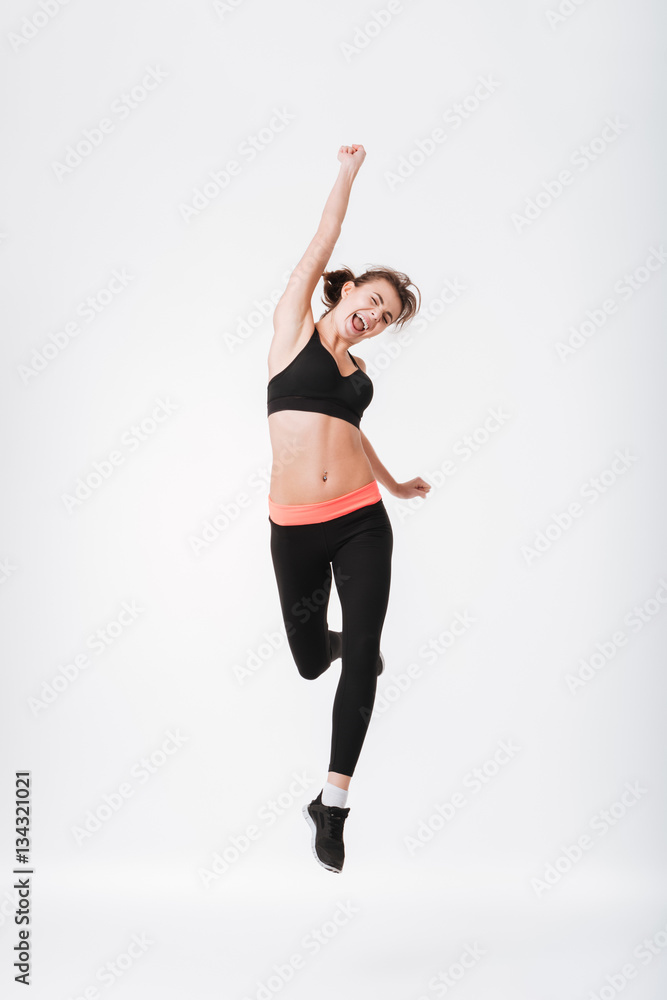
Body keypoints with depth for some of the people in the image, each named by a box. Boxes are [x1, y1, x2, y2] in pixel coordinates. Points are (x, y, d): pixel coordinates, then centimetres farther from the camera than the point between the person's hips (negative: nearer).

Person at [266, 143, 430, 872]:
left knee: (362, 655, -9)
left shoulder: (357, 369, 15)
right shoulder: (294, 327, 3)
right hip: (295, 530, -3)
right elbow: (320, 248, -2)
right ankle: (338, 642, 51)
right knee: (309, 662, 11)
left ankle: (332, 806, 2)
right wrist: (347, 175, 0)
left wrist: (393, 483, 42)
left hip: (361, 522, 3)